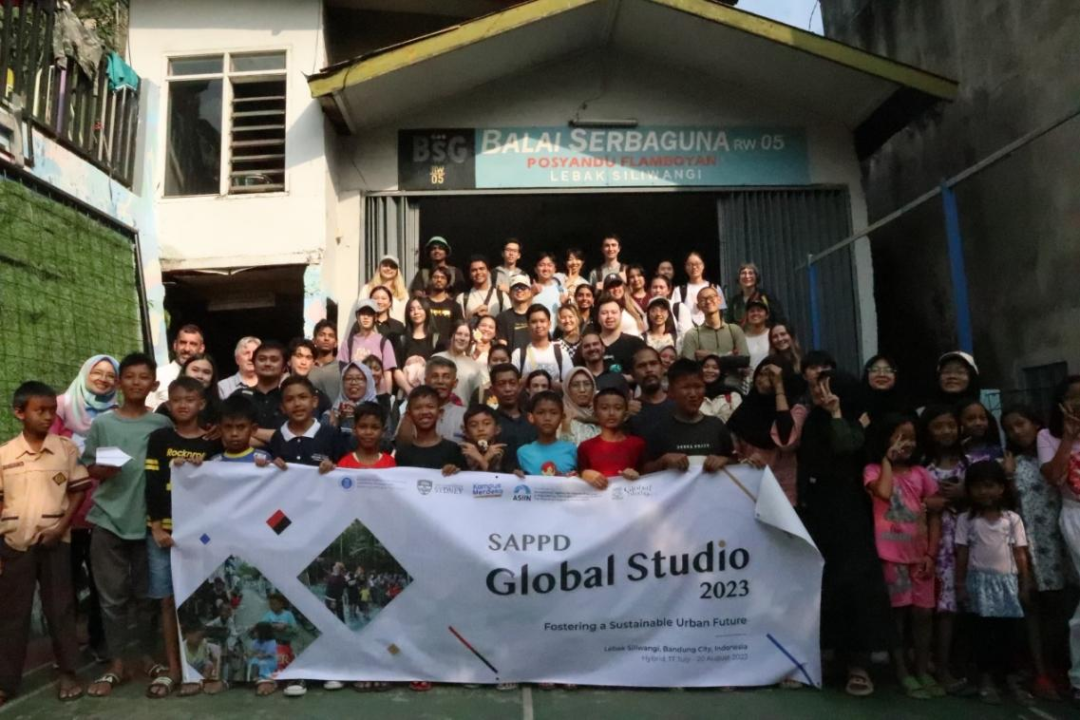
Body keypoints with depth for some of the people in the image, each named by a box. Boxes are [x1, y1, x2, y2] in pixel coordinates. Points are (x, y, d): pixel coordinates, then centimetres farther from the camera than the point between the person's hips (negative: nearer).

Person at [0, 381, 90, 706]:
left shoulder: (66, 448, -2)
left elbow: (79, 491, 3)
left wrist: (62, 527, -9)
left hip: (55, 541, 0)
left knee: (61, 609, 8)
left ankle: (68, 673, 21)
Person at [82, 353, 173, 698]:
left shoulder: (162, 424, 1)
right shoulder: (102, 423, 1)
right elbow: (88, 467, 5)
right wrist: (103, 470, -15)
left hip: (148, 518, 0)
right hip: (108, 519, 0)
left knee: (146, 593, 10)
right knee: (113, 595, 7)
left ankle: (147, 655, 24)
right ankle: (116, 663, 18)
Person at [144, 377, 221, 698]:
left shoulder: (212, 443, 3)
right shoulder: (159, 439, 4)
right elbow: (152, 486, -1)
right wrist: (157, 527, -7)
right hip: (162, 530, 1)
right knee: (168, 601, 7)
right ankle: (172, 668, 18)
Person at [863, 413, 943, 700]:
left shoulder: (920, 473, 8)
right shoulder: (874, 470, -3)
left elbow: (934, 516, 8)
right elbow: (884, 492, -26)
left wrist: (931, 554, -1)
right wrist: (888, 460, -11)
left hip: (920, 554, 4)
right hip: (892, 554, -4)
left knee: (923, 612, 8)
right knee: (898, 612, 4)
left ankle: (923, 670, 21)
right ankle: (902, 672, 14)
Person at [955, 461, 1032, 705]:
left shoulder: (1012, 519, 2)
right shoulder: (966, 519, 0)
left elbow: (1020, 554, 4)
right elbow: (962, 554, 0)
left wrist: (1025, 584, 1)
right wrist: (961, 584, -3)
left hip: (1007, 581, 1)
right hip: (979, 581, -1)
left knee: (1008, 632, 6)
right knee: (982, 632, 3)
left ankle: (1008, 678, 18)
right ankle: (987, 678, 12)